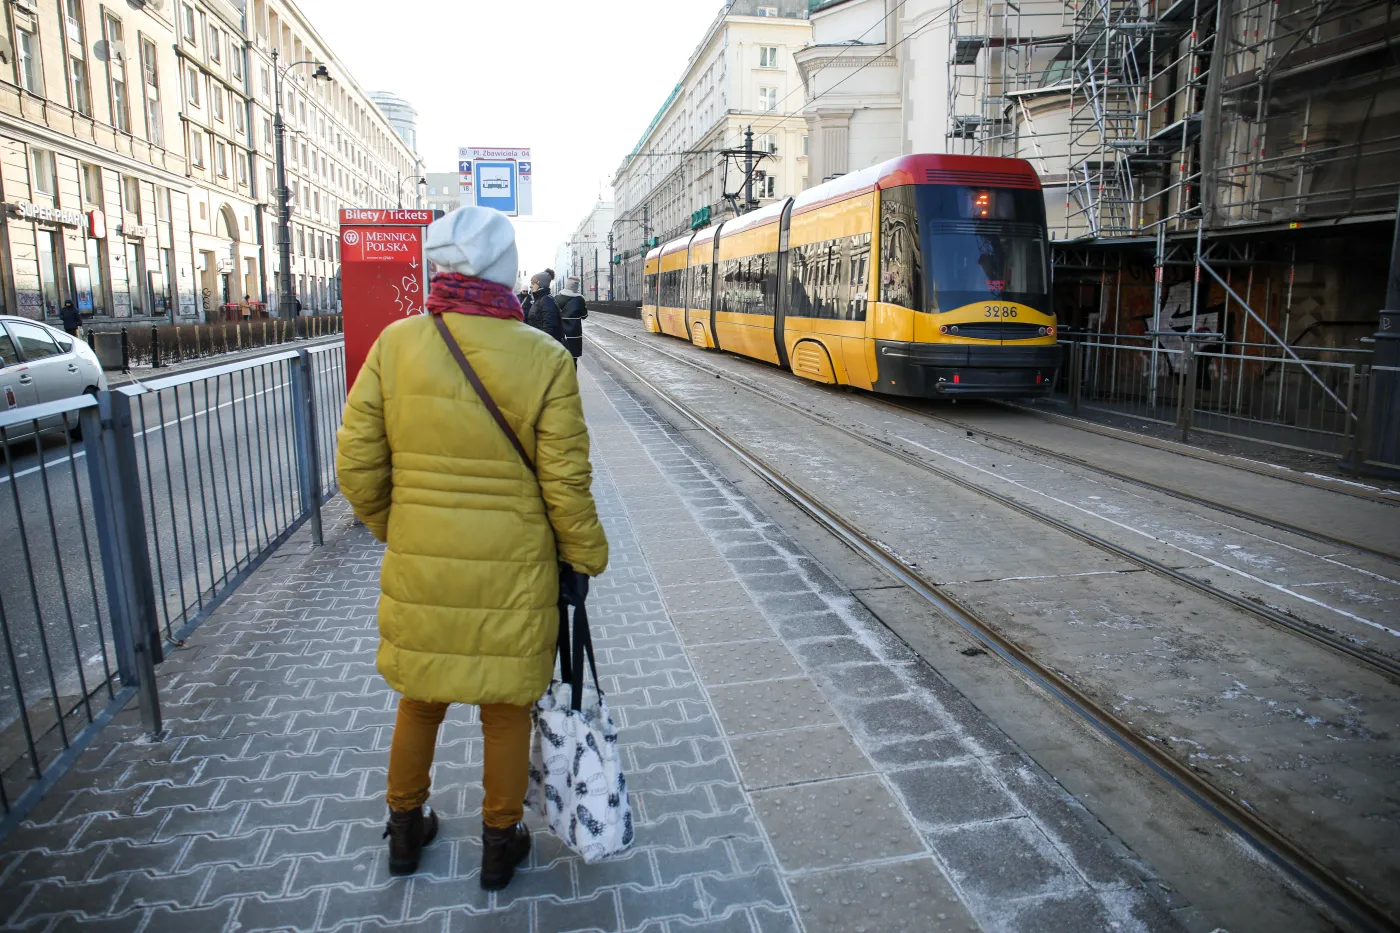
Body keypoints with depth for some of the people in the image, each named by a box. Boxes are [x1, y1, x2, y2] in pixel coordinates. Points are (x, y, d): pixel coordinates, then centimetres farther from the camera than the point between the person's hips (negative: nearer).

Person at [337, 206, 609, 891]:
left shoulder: (395, 345, -8)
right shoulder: (544, 359, -14)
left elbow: (358, 465, -4)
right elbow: (566, 483, -12)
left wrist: (392, 528, 14)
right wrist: (587, 556, 4)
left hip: (418, 567, 3)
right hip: (511, 573, -2)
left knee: (418, 698, 24)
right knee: (506, 707, 18)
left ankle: (406, 831, 45)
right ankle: (500, 844, 37)